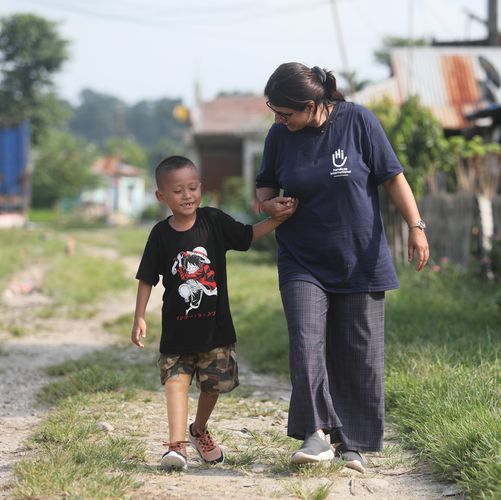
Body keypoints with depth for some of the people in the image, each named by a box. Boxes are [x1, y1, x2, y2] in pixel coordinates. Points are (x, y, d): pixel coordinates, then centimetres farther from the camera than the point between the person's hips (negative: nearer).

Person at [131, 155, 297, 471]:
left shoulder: (214, 221, -4)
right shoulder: (161, 234, -5)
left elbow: (248, 235, 6)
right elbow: (147, 278, 1)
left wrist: (278, 219, -7)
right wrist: (139, 317, -2)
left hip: (215, 324, 1)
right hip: (177, 328, -1)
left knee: (213, 383, 11)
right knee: (176, 381, -12)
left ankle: (200, 431, 36)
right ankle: (177, 445, -19)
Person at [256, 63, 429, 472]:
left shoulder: (357, 121, -8)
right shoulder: (279, 136, 0)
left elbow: (393, 176, -2)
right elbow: (265, 184, 16)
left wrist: (415, 226, -9)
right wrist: (268, 202, -6)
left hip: (360, 262, -1)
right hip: (302, 264, 2)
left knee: (359, 356, 3)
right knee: (305, 343, -16)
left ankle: (352, 443, 13)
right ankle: (318, 432, -13)